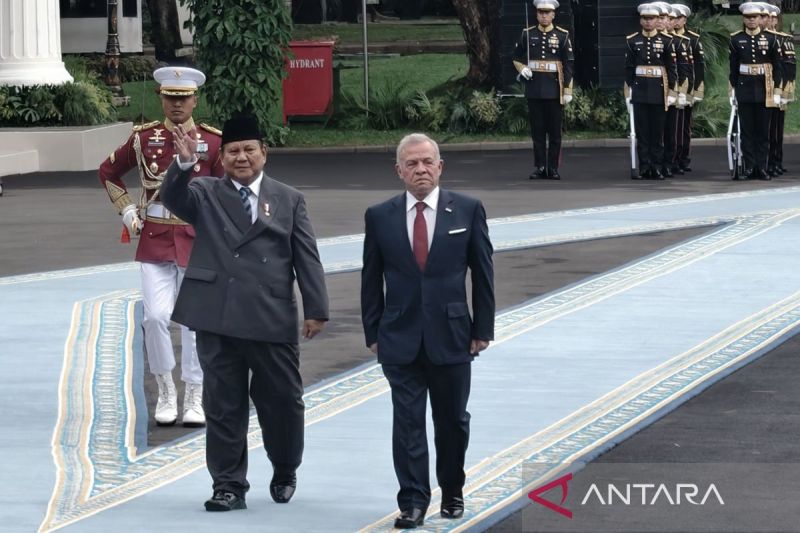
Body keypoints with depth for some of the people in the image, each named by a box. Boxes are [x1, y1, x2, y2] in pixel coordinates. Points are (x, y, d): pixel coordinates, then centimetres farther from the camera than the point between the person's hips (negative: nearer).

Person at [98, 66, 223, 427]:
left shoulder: (212, 141, -1)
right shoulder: (144, 138, 2)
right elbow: (108, 173, 16)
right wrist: (126, 210, 7)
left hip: (196, 239, 0)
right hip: (155, 239, 0)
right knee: (155, 316, -9)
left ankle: (194, 399, 13)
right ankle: (165, 392, 7)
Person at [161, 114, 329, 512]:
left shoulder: (288, 200, 11)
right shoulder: (205, 195, 10)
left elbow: (307, 258, 7)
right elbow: (173, 198, -12)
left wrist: (316, 310, 0)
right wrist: (185, 164, -30)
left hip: (273, 321, 0)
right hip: (218, 319, 0)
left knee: (283, 402, 7)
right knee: (224, 406, 3)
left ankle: (284, 473, 29)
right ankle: (228, 485, 9)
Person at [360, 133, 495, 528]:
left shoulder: (467, 211, 0)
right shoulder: (380, 217, 2)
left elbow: (482, 273, 3)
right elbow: (371, 280, 6)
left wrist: (482, 328, -1)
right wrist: (373, 333, 2)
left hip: (451, 336, 0)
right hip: (400, 337, 0)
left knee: (452, 420, 10)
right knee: (407, 421, -2)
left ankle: (452, 492, 27)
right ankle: (413, 502, 1)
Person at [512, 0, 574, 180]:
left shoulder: (562, 36, 1)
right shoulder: (528, 34, 6)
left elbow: (568, 65, 0)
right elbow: (517, 57, 16)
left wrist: (568, 90, -5)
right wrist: (522, 69, -5)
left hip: (554, 89, -1)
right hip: (534, 89, 1)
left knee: (554, 131, 1)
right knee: (537, 130, 3)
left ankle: (553, 168, 7)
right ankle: (540, 167, 7)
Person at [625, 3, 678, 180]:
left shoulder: (666, 41, 1)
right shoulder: (632, 41, 4)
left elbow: (672, 69, 2)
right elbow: (628, 68, 7)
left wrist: (672, 92, -2)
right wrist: (629, 90, 4)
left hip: (659, 93, -1)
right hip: (639, 93, 1)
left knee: (658, 132, 2)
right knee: (641, 132, 1)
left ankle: (656, 168, 6)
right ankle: (644, 168, 4)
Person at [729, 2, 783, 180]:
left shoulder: (770, 39, 1)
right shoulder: (736, 40, 3)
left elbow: (778, 67, 2)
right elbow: (733, 67, 7)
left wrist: (777, 91, -3)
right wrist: (733, 90, 4)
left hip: (764, 90, -1)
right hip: (744, 90, 1)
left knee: (763, 130, 2)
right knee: (746, 130, 2)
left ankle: (761, 168, 6)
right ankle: (749, 167, 5)